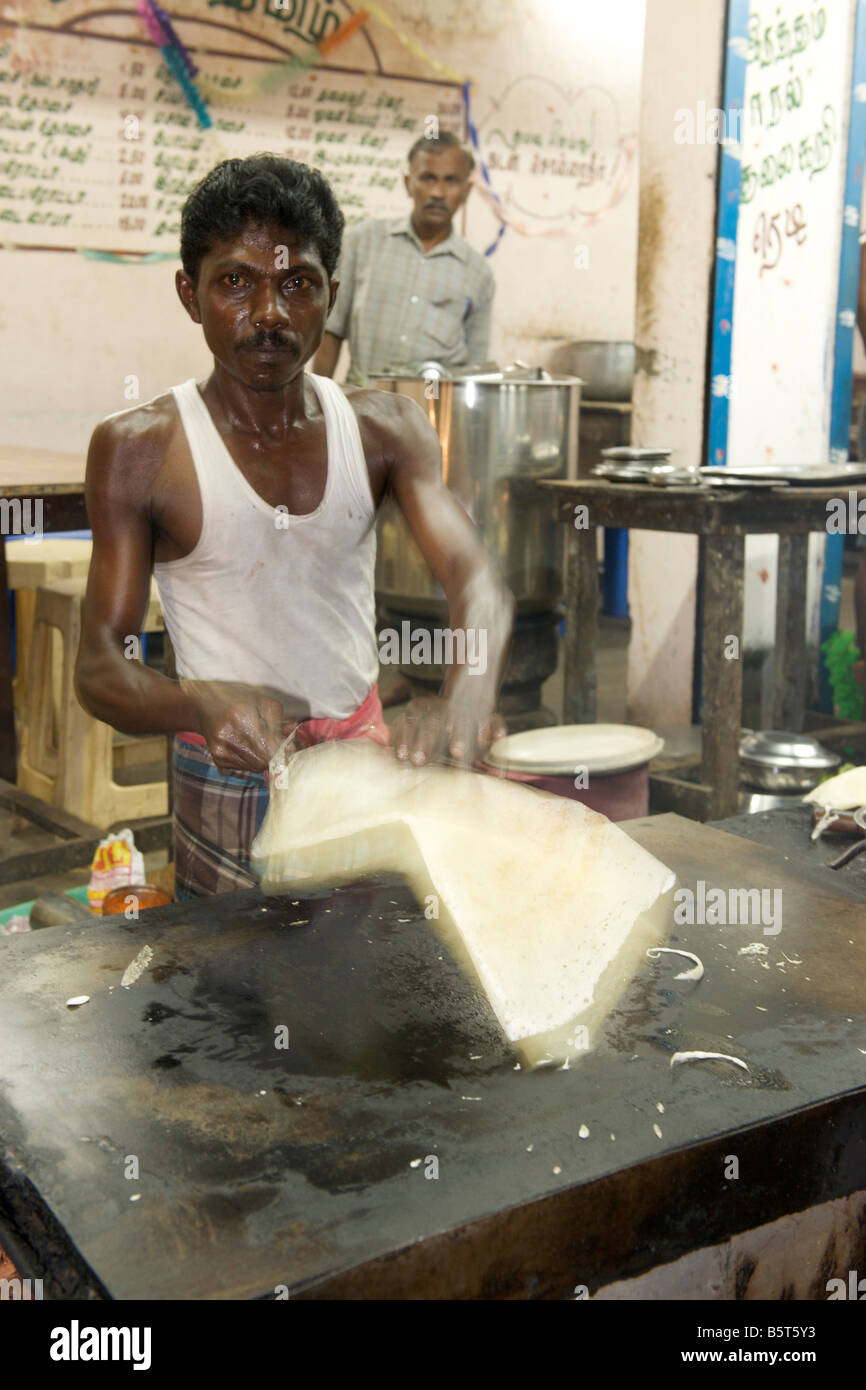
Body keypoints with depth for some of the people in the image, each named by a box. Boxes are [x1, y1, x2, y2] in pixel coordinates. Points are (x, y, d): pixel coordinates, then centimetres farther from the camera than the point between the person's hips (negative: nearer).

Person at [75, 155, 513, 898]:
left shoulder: (384, 428, 0)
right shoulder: (140, 448, -8)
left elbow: (477, 581, -13)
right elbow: (99, 669, -11)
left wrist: (466, 701, -36)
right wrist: (205, 704, -33)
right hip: (228, 786, -3)